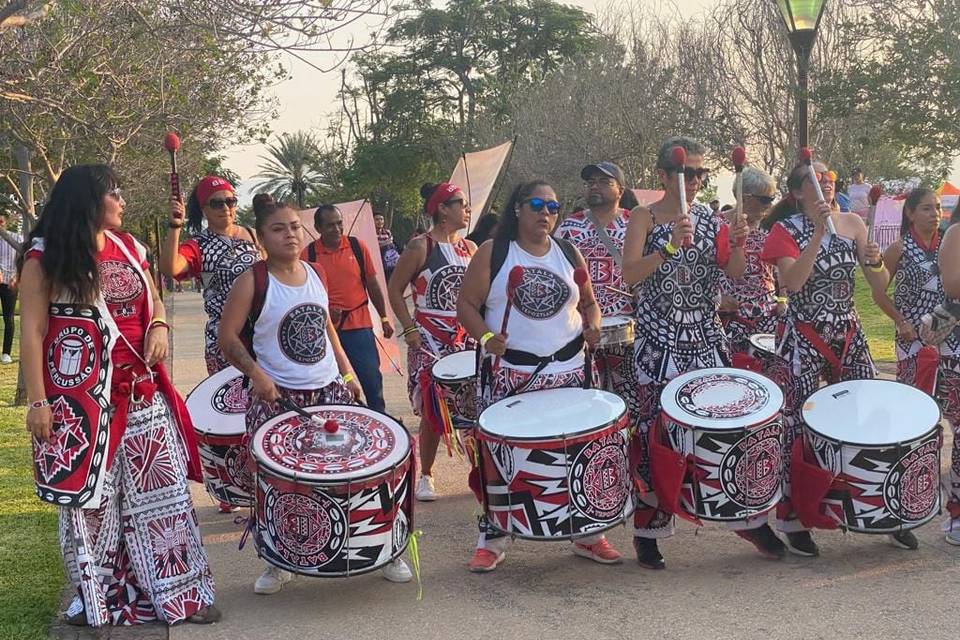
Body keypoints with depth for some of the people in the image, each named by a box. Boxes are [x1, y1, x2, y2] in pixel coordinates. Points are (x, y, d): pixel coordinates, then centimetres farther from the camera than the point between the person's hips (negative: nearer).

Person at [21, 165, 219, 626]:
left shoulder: (129, 248, 10)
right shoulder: (45, 257, -6)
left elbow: (153, 301, 22)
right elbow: (32, 331, -8)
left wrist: (159, 326, -1)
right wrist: (37, 401, -13)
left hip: (140, 389, 5)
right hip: (80, 395, -5)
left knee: (158, 487, 6)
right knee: (89, 493, 4)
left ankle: (178, 591, 16)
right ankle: (97, 597, 20)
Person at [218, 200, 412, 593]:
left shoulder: (317, 274, 7)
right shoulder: (253, 282, -9)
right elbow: (228, 337, -9)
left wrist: (348, 373, 14)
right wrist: (257, 375, -21)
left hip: (329, 389, 4)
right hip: (277, 397, -4)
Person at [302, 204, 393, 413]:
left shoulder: (358, 246, 1)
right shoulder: (309, 254, -2)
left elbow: (373, 285, 8)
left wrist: (384, 318, 10)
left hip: (359, 325, 0)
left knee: (372, 380, 1)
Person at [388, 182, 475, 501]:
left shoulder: (470, 248, 9)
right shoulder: (420, 247, -7)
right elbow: (395, 290, -4)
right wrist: (409, 329, -11)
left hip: (467, 337, 5)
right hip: (430, 340, -4)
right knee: (432, 409, -1)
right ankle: (425, 475, 14)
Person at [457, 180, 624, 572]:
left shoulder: (568, 254, 11)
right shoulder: (492, 253, 0)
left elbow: (589, 303, 20)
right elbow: (467, 305, -1)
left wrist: (593, 327, -1)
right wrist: (486, 338, -18)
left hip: (567, 370, 3)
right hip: (508, 373, -3)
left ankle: (588, 534, 18)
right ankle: (491, 540, 11)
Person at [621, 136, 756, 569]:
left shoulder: (711, 219, 9)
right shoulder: (644, 218, -4)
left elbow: (735, 274, 4)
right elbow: (630, 276, -17)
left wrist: (737, 246, -14)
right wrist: (670, 246, -27)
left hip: (706, 335, 4)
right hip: (659, 339, -4)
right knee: (655, 429, -2)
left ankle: (748, 517, 20)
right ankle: (648, 532, 9)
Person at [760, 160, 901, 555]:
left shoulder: (852, 223, 6)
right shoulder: (785, 230, -5)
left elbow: (881, 286, 6)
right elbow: (792, 283, -22)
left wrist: (874, 262, -16)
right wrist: (819, 232, -24)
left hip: (849, 336, 4)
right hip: (802, 341, -4)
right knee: (798, 428, -3)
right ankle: (794, 522, 9)